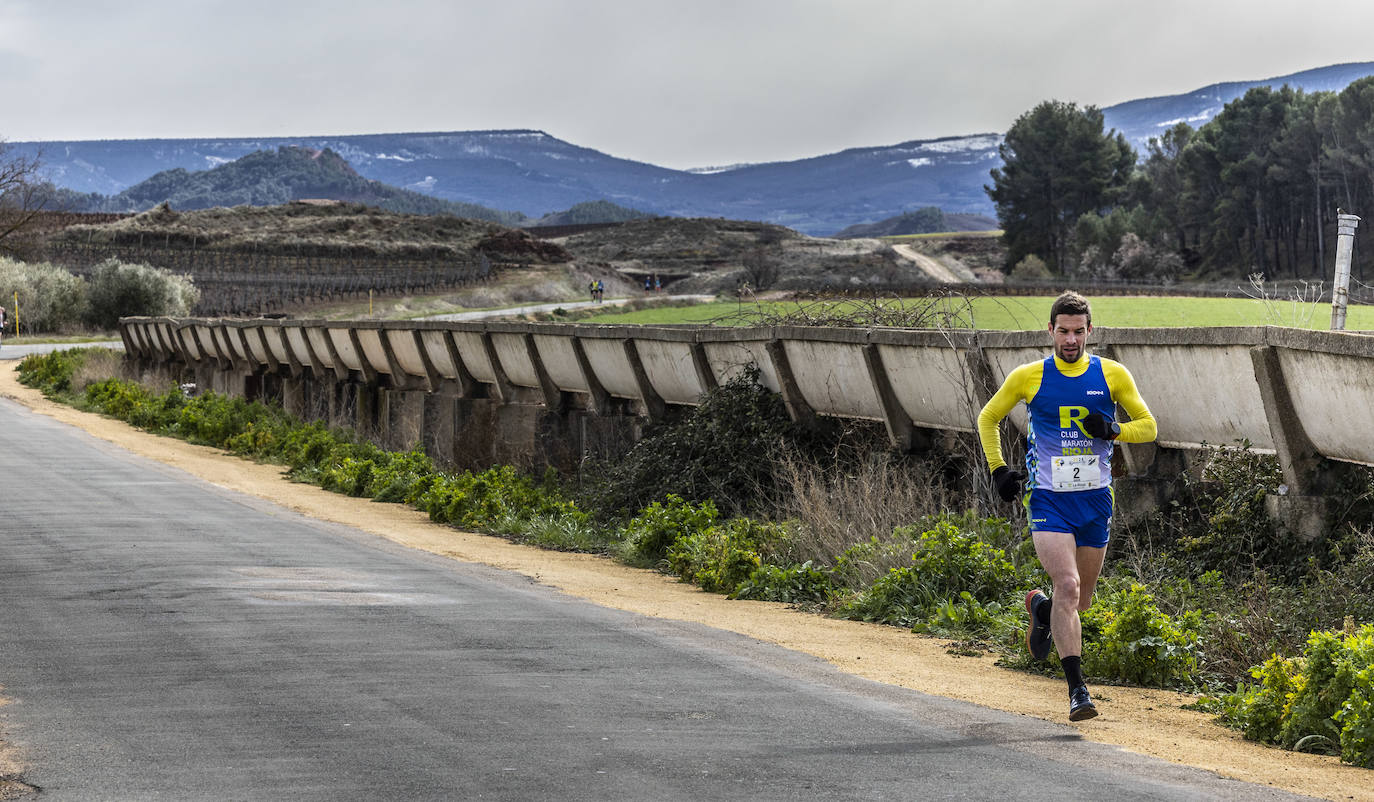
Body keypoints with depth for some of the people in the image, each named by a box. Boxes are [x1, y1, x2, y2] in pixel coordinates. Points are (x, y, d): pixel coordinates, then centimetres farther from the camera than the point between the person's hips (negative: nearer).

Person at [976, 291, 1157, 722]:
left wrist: (1112, 431, -11)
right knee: (1068, 586, -20)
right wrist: (998, 469, 5)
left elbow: (1148, 427, 9)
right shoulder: (1028, 377, 0)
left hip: (1095, 500, 3)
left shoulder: (1113, 375, 2)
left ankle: (1041, 607, 46)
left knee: (1081, 600, 10)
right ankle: (1077, 689, -18)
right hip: (1048, 498, -3)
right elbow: (988, 418, 15)